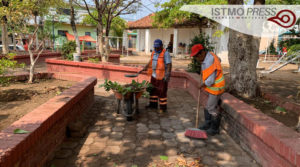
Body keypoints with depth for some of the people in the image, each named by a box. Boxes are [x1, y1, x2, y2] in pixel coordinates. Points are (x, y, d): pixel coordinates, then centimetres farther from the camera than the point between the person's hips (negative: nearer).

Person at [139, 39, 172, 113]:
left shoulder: (165, 53, -14)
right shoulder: (154, 52, 9)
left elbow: (169, 65, -19)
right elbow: (151, 62, 20)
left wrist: (167, 75, -29)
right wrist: (143, 69, 16)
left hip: (162, 76, -7)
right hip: (154, 75, 7)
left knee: (162, 92, 0)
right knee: (153, 90, 15)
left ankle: (163, 107, 13)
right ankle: (153, 104, 30)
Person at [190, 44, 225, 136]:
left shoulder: (209, 62, -29)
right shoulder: (209, 55, 2)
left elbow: (210, 81, -30)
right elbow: (218, 59, 25)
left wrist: (202, 85, -11)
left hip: (216, 88, -10)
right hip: (212, 87, 10)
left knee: (212, 108, 0)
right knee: (208, 106, 16)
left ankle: (214, 128, 16)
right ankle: (208, 124, 30)